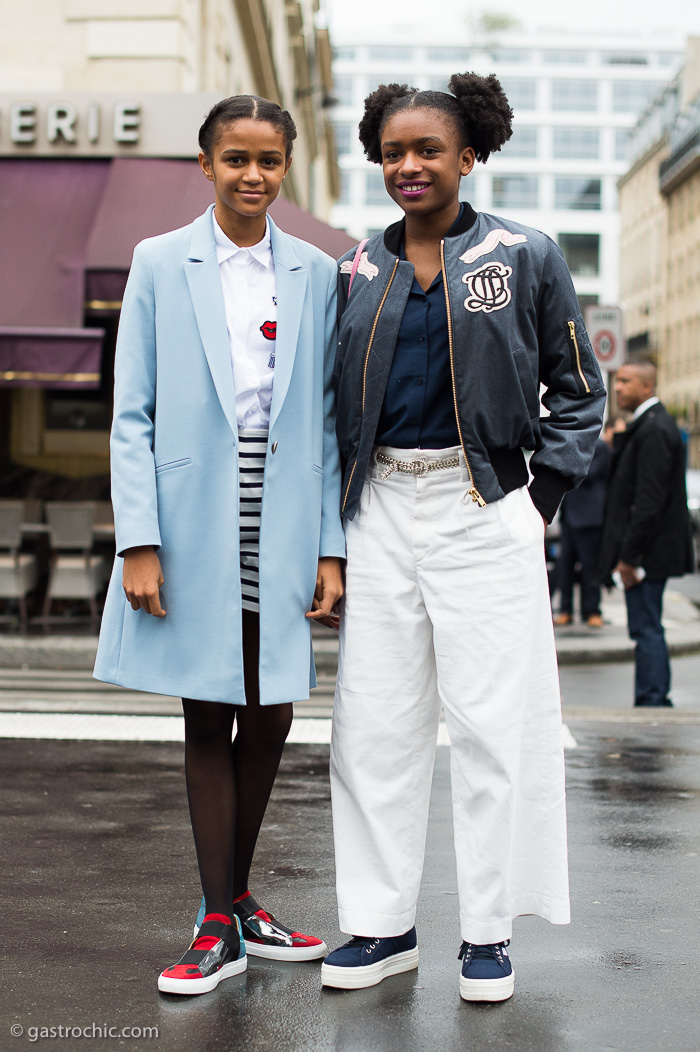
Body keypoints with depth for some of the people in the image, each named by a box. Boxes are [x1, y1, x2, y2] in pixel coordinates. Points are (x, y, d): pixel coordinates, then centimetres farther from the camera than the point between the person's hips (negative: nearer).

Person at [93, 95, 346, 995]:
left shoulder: (317, 276, 8)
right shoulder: (160, 265, 3)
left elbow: (329, 420, 7)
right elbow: (132, 416, 0)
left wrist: (331, 547, 1)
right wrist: (139, 540, -9)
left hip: (283, 531, 2)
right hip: (195, 530, -2)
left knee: (268, 721, 7)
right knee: (208, 721, 3)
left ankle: (236, 901, 25)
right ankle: (220, 924, 13)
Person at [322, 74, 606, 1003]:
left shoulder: (526, 256, 3)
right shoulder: (359, 267, 12)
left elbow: (578, 393, 7)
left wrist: (540, 500, -2)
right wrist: (340, 510, 9)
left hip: (483, 511, -3)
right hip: (381, 512, 3)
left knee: (491, 720, 0)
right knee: (374, 722, 5)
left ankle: (488, 931, 13)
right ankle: (383, 925, 17)